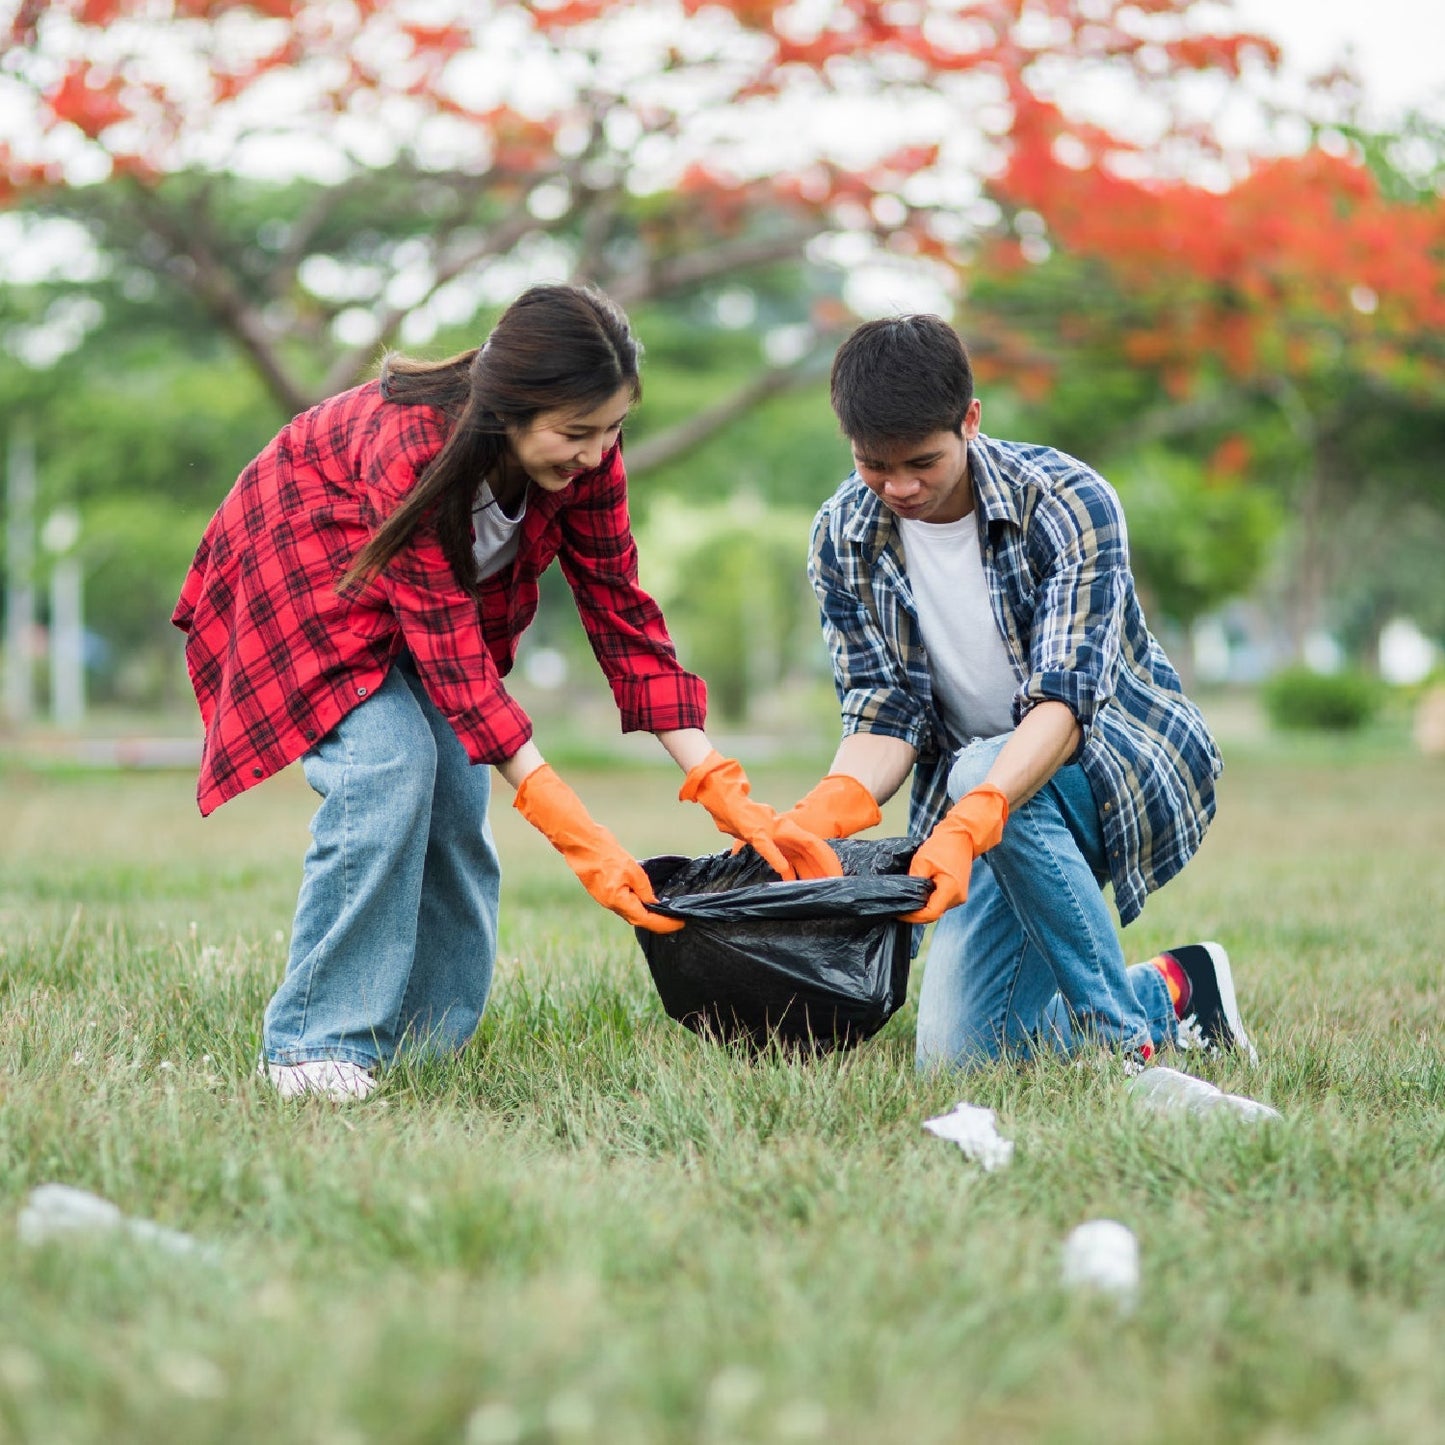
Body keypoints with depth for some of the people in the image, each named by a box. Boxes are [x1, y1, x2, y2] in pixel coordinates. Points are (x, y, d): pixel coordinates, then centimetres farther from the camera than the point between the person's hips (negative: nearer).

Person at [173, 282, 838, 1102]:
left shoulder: (585, 458, -22)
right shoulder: (410, 450, -40)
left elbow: (624, 616, -16)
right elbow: (454, 663, -39)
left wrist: (727, 793, -24)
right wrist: (581, 838, -42)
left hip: (440, 595, 6)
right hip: (302, 574, -6)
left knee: (457, 796, -7)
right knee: (389, 765, -26)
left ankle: (428, 1049, 7)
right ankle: (317, 1045, -19)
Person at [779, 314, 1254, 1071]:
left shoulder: (1068, 504, -22)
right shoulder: (842, 539, -8)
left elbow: (1065, 699, -34)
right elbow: (885, 714, -10)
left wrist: (967, 825, -51)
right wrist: (824, 813, -34)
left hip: (1130, 762, -5)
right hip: (982, 799, 5)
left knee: (982, 768, -38)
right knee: (959, 1052, -10)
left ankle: (1122, 1041, -26)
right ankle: (1170, 993, 17)